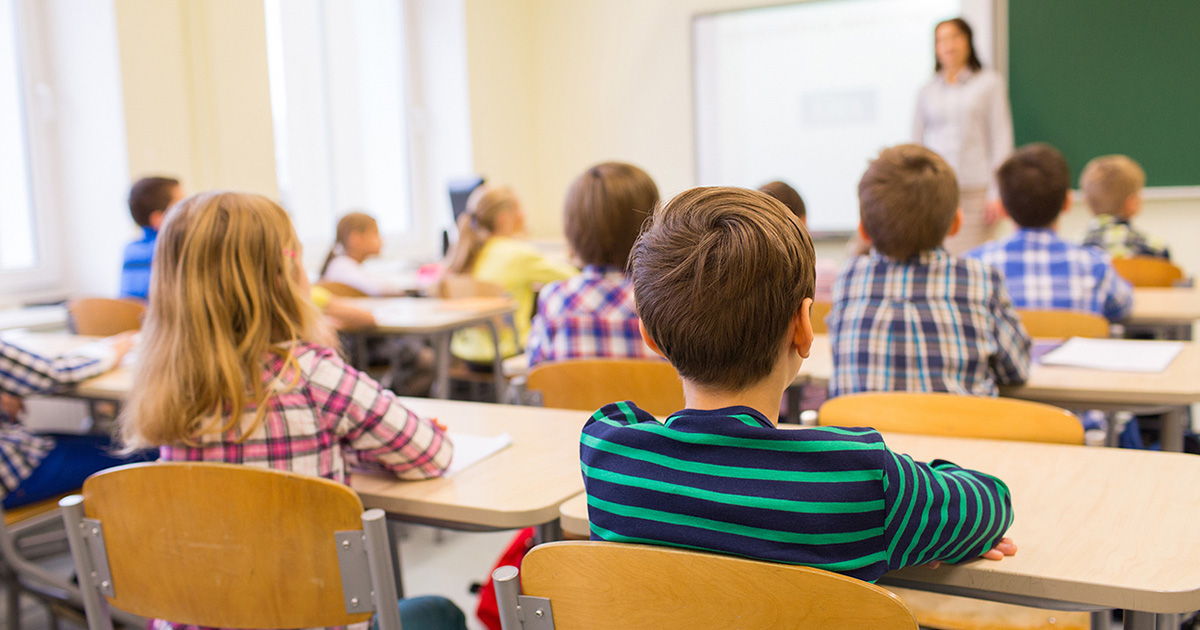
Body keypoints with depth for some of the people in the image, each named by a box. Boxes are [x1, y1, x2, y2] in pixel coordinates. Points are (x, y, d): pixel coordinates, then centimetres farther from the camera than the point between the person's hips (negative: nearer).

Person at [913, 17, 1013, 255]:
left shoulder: (990, 83, 9)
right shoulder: (926, 92, 15)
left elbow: (1001, 138, 4)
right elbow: (917, 144, 16)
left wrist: (996, 193, -4)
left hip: (975, 191, -2)